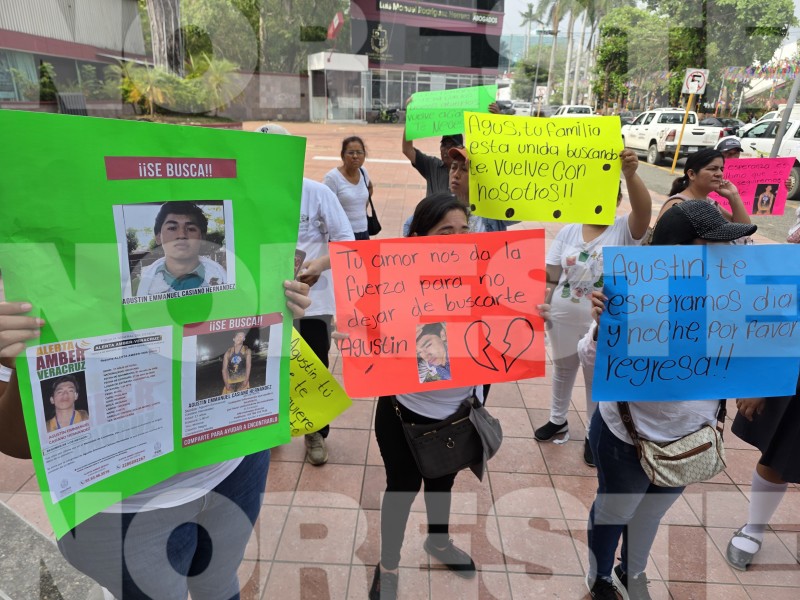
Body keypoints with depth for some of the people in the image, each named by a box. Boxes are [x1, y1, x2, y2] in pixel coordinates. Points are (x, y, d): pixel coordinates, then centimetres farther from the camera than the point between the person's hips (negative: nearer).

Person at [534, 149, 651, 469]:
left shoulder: (624, 230, -11)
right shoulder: (569, 231, -2)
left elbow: (644, 209, -33)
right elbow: (552, 274, 0)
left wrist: (631, 175, -49)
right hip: (564, 318, 3)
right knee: (563, 368, 22)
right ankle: (558, 420, 45)